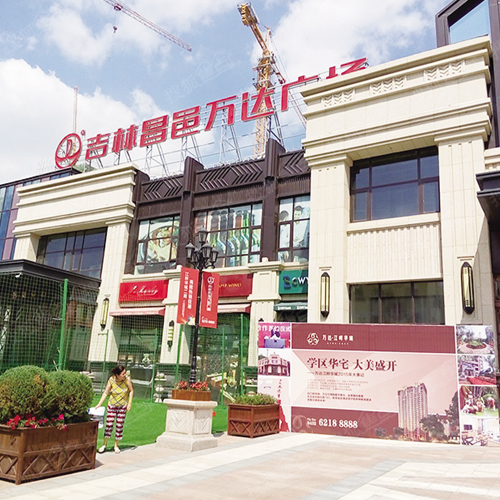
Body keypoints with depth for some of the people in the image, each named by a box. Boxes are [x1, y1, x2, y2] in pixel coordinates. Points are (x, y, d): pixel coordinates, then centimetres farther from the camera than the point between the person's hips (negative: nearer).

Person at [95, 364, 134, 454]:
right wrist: (99, 404, -16)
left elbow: (131, 391, -3)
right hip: (112, 405, 0)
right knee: (109, 425, -3)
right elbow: (106, 392, -9)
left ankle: (116, 445, 19)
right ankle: (104, 445, 14)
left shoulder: (127, 379, -15)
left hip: (123, 406, 0)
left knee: (119, 426, 4)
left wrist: (129, 403, -8)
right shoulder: (111, 380, -15)